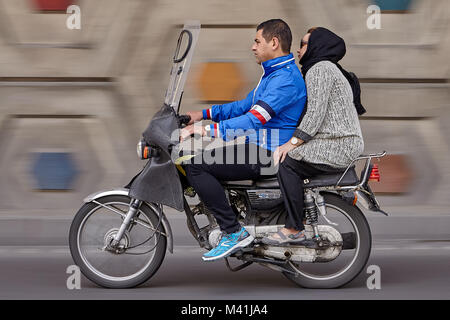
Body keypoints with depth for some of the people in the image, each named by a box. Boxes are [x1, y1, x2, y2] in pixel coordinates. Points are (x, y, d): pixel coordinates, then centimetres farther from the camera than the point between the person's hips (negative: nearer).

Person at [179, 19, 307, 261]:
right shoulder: (274, 73, 17)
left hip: (267, 155, -11)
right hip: (258, 146, 11)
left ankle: (233, 232, -17)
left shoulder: (286, 78, -19)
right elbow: (246, 105, 24)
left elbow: (254, 120, -27)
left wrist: (204, 129, -29)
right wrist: (203, 113, 15)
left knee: (195, 165, -19)